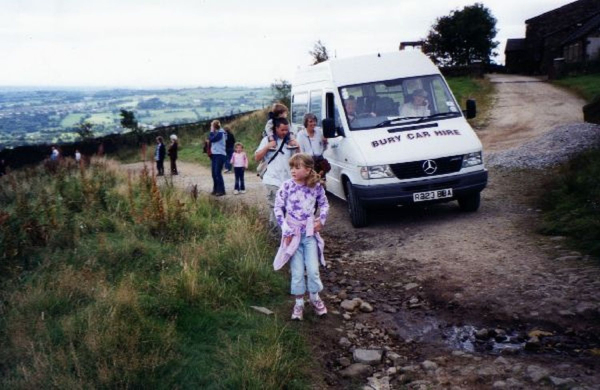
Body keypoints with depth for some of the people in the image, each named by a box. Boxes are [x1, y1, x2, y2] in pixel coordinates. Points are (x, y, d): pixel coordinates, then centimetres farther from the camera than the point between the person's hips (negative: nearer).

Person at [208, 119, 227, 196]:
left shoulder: (220, 133, -12)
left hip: (220, 155, -9)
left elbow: (211, 139, -16)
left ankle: (221, 190, -7)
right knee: (214, 173, 9)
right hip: (214, 155, 9)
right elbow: (210, 140, 14)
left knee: (218, 173, -11)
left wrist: (211, 131, -7)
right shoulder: (216, 133, 15)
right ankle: (216, 189, 17)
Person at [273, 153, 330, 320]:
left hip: (310, 233, 1)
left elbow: (324, 204, 10)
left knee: (313, 269, 0)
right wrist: (285, 229, -10)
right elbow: (278, 208, -5)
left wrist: (321, 219, -4)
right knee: (297, 272, 1)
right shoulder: (287, 186, -11)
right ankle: (299, 303, 18)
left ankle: (315, 298, 25)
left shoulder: (316, 186, -6)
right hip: (293, 233, -1)